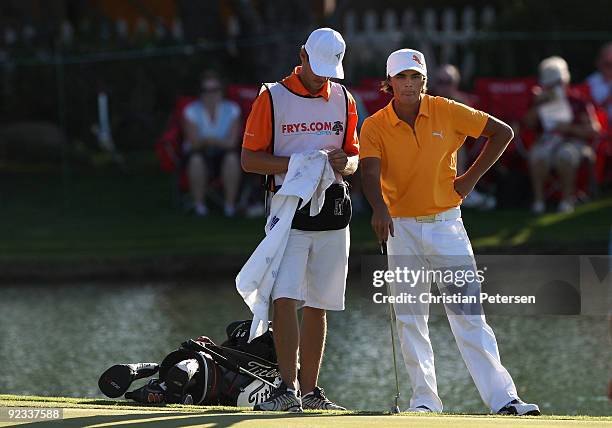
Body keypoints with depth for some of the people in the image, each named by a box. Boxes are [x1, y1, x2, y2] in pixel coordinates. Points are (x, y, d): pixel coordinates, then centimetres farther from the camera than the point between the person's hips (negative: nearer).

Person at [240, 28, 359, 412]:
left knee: (318, 305, 7)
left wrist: (344, 163, -7)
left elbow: (354, 158, 17)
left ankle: (310, 391, 13)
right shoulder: (273, 98, -1)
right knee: (285, 297, -16)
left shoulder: (343, 100, 12)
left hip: (333, 213, 4)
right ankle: (288, 388, -18)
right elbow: (250, 159, -3)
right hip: (289, 209, -4)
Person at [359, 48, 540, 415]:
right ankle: (425, 399, 11)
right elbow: (371, 171, -20)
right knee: (410, 319, 3)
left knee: (469, 313, -7)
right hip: (401, 228, 1)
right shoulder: (375, 127, -4)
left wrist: (471, 178, -1)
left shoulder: (447, 112, -2)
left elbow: (502, 132, 4)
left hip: (446, 223, -1)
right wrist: (379, 209, -40)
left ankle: (503, 398, -12)